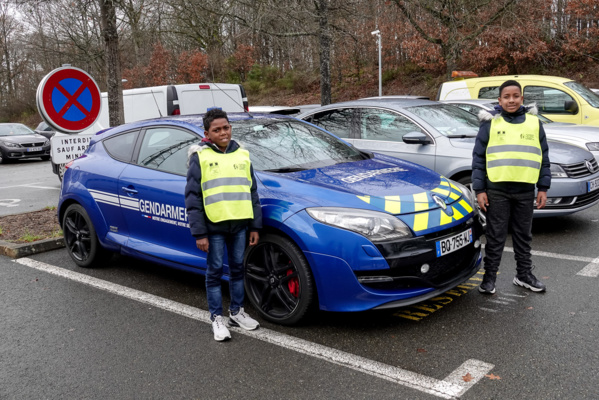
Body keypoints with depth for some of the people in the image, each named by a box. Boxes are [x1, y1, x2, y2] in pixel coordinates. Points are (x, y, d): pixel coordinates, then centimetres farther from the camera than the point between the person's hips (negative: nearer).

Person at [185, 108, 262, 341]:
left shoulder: (242, 155, 9)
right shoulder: (200, 157, -3)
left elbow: (252, 193, 14)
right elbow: (192, 198, -5)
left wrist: (255, 226, 10)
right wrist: (199, 233, -10)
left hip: (239, 224, 4)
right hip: (214, 226, -4)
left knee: (237, 268, 14)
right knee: (215, 272, 5)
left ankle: (237, 312, 30)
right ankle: (217, 318, 18)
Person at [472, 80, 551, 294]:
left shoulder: (534, 123, 8)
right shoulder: (490, 123, 1)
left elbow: (543, 158, 12)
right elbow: (478, 158, 0)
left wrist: (543, 188, 6)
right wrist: (479, 190, -5)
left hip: (526, 190, 3)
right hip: (497, 189, -3)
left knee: (524, 235, 13)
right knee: (496, 236, 3)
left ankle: (524, 275, 27)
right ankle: (489, 277, 13)